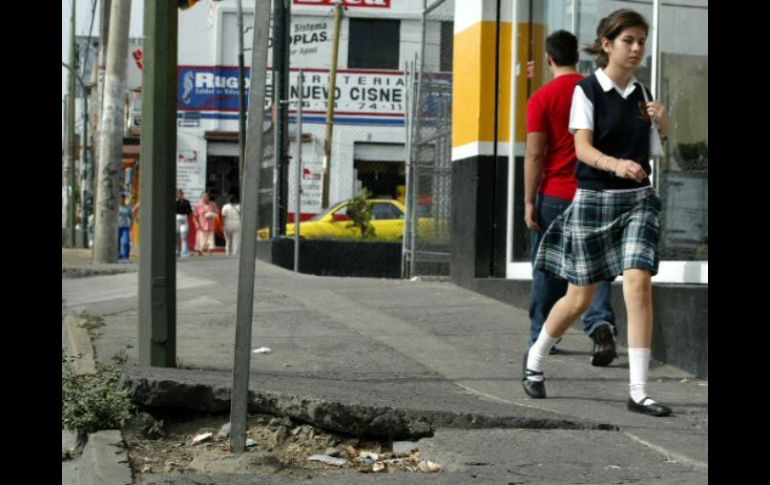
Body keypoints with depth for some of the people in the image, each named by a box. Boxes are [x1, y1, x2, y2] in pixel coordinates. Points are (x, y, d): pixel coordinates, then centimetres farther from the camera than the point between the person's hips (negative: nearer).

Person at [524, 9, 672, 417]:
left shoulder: (639, 92, 10)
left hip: (638, 199, 4)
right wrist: (615, 164, -35)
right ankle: (534, 360, 32)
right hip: (595, 198, -3)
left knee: (638, 282, -15)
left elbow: (656, 147, 20)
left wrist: (662, 122, -2)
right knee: (580, 297, 5)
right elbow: (583, 148, -16)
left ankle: (638, 392, -13)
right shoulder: (587, 90, -6)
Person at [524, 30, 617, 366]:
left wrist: (529, 202, -6)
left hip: (555, 194, -2)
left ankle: (541, 336, 18)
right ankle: (601, 323, -19)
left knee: (548, 271, 10)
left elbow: (535, 154, -10)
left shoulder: (542, 98, -6)